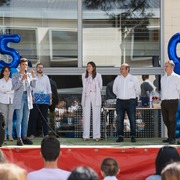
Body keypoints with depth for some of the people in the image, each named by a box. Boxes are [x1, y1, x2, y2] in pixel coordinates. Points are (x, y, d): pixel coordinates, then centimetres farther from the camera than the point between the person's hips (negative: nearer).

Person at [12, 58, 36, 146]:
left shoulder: (29, 75, 11)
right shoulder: (15, 75, -1)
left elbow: (33, 85, 1)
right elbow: (14, 87, -10)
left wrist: (33, 76, -13)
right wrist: (22, 79, -20)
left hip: (27, 98, 5)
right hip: (19, 99, -5)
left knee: (26, 119, 6)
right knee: (19, 119, -10)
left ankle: (24, 137, 10)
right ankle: (19, 138, -13)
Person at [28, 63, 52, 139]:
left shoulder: (46, 77, 15)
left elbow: (49, 88, 15)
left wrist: (50, 98, 7)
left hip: (45, 99, 2)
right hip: (35, 98, -2)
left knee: (44, 117, 2)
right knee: (33, 116, -6)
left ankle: (45, 134, 5)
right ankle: (32, 134, -3)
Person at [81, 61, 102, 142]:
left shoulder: (98, 76, 0)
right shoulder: (84, 76, 9)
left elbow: (100, 86, 12)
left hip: (95, 96, -2)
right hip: (86, 96, 2)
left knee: (96, 116, -2)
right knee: (86, 116, 0)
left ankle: (96, 136, 0)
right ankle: (85, 135, 2)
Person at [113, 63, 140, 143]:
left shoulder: (133, 79, 1)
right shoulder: (118, 79, 7)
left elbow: (138, 90, 9)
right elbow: (114, 90, 19)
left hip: (130, 101, -2)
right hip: (120, 101, 2)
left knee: (132, 119, -3)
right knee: (119, 119, -1)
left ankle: (133, 136, 3)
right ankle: (120, 136, 4)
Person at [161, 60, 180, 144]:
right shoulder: (163, 78, 17)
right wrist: (162, 99, 15)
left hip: (172, 102, -6)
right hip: (164, 102, 6)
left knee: (172, 120, -7)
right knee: (165, 120, 9)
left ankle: (172, 138, -3)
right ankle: (169, 137, 19)